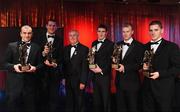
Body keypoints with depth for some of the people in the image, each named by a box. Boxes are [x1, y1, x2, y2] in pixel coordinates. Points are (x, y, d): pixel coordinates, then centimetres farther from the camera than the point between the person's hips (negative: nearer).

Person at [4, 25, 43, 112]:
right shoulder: (11, 46, 6)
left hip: (30, 83, 1)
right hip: (14, 82, 0)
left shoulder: (36, 48, 8)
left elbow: (40, 64, 6)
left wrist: (35, 68, -14)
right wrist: (14, 66, -15)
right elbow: (6, 63, 4)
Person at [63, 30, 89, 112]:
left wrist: (83, 81, -15)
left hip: (78, 81, -5)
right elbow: (64, 64, 12)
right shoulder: (66, 49, 11)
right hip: (68, 80, 5)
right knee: (69, 102, 13)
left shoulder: (84, 49, -7)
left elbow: (85, 67, -11)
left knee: (79, 103, 6)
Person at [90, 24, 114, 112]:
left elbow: (110, 61, -10)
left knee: (106, 98, 3)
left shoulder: (110, 44, -5)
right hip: (94, 75, 5)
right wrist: (91, 66, 1)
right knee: (96, 99, 13)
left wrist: (101, 70, -16)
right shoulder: (94, 43, 13)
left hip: (104, 75, -5)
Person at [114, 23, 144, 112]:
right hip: (119, 81, 5)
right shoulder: (118, 45, 10)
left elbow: (139, 64, -12)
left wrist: (125, 68, -22)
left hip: (132, 82, -5)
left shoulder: (139, 46, -6)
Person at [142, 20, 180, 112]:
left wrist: (160, 74, -18)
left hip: (164, 88, -4)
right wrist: (144, 66, -6)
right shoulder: (145, 47, 10)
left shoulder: (172, 47, -5)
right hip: (148, 87, 4)